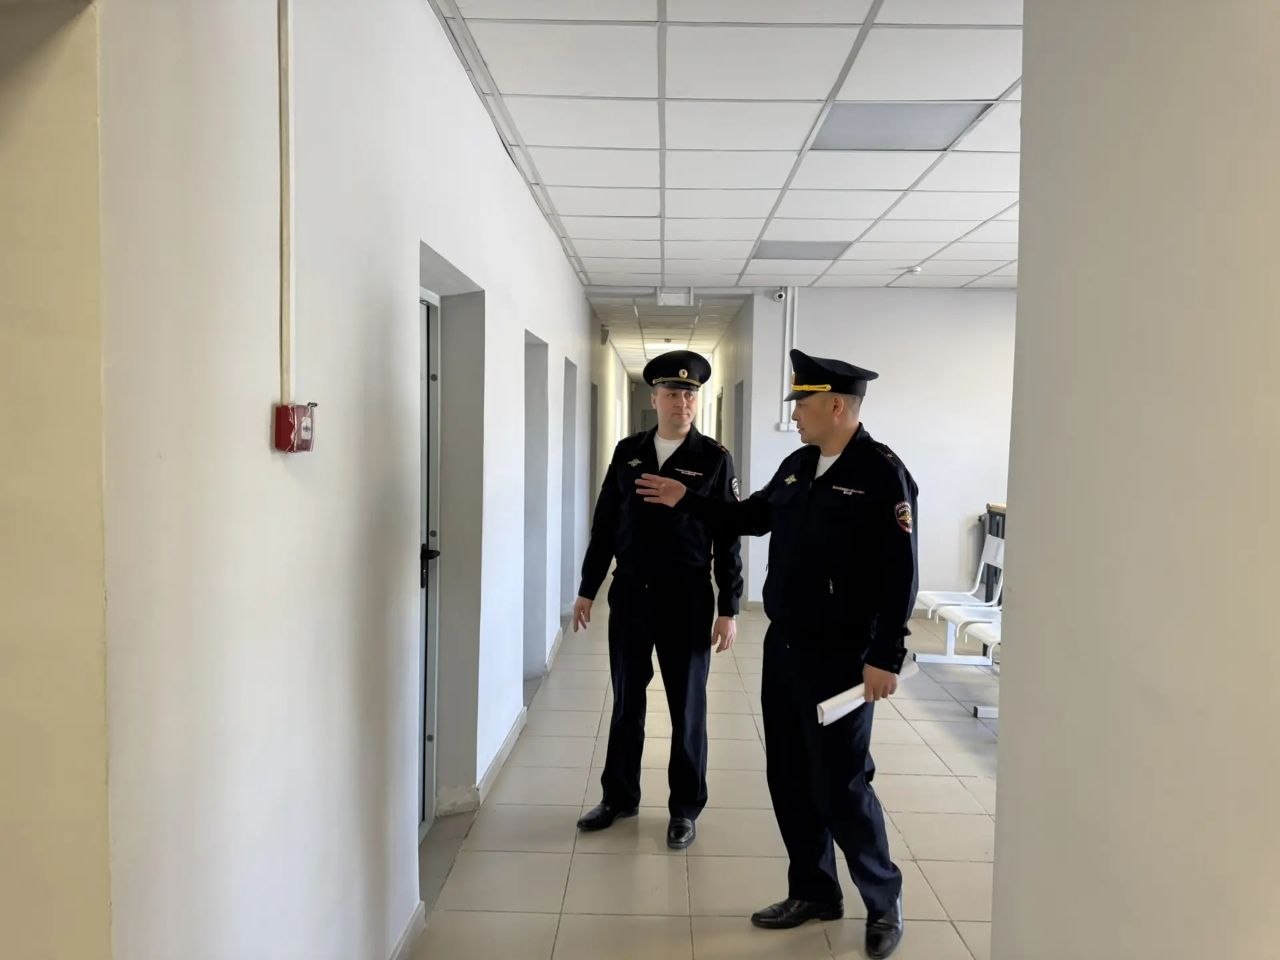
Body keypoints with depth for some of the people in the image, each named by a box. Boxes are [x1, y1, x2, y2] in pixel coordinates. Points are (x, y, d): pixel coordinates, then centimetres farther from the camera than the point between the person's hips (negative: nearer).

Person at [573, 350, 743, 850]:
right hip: (630, 596, 3)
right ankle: (620, 796, 31)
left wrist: (728, 608, -8)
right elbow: (605, 524, 8)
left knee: (687, 708, 8)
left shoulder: (714, 458, -5)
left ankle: (685, 808, 24)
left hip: (686, 600, -3)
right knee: (626, 702, 14)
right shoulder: (627, 452, 4)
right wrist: (587, 589, 8)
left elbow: (728, 536, -5)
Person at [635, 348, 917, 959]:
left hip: (841, 660, -7)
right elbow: (752, 517, 23)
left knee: (840, 787, 1)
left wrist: (885, 658, -19)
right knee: (789, 779, 14)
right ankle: (813, 892, 32)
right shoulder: (797, 466, 8)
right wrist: (686, 500, 21)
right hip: (783, 649, 7)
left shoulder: (882, 474, -14)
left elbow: (899, 577, -17)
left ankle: (884, 902, 24)